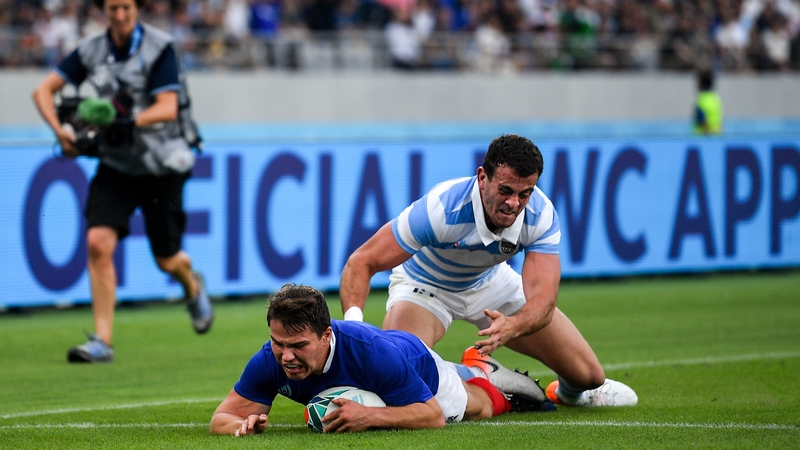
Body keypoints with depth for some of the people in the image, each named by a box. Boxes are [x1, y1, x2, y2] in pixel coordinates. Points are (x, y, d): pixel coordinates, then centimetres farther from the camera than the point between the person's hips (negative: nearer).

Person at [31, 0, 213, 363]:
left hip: (161, 165, -3)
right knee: (98, 241, -17)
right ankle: (102, 341, -15)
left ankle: (193, 286, 44)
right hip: (116, 165, 3)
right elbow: (43, 90, 0)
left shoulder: (159, 48, -13)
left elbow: (168, 108, -21)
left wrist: (129, 122, -38)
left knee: (166, 260, 5)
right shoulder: (91, 51, -1)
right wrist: (61, 131, -17)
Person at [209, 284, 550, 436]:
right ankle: (470, 372, 65)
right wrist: (243, 425, -57)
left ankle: (483, 374, 60)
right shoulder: (269, 361, -42)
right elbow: (222, 418, -34)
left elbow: (433, 416, -43)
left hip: (419, 365, -4)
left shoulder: (375, 352, -51)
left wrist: (369, 416, -58)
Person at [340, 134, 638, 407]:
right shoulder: (440, 208, -39)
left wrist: (511, 327, -57)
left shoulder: (541, 215, -28)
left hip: (491, 282, 4)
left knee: (588, 375, -2)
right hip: (425, 285, -4)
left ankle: (568, 392, 37)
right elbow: (361, 262, -34)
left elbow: (542, 300, -34)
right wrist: (353, 321, -52)